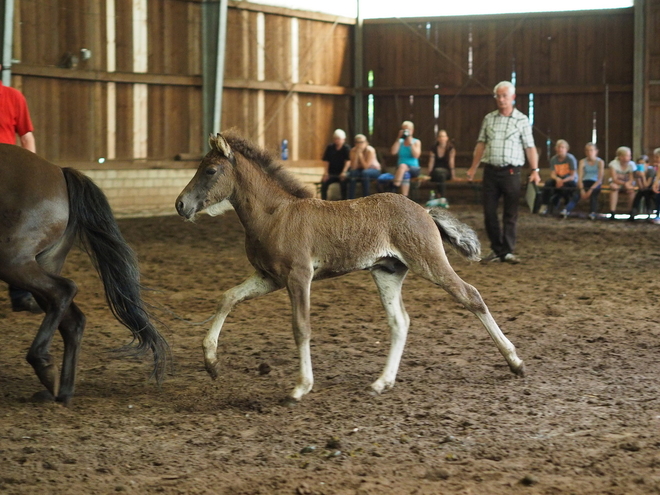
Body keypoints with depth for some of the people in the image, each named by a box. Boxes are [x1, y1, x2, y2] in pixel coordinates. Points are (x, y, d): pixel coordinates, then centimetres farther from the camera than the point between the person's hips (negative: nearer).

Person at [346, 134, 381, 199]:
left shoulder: (370, 150, -22)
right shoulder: (353, 151, -10)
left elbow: (366, 167, -27)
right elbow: (353, 167, -19)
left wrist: (360, 154, -31)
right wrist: (356, 154, -27)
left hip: (374, 170, -3)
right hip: (361, 170, 3)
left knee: (365, 172, -36)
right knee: (352, 173, -29)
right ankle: (350, 198, -25)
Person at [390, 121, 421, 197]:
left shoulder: (416, 142, 7)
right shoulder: (400, 141, 12)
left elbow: (416, 155, -9)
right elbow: (393, 152, -5)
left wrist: (410, 142, -12)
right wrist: (398, 138, -5)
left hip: (414, 169, -2)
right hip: (401, 170, 2)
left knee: (403, 166, -37)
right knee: (405, 174, -37)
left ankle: (395, 186, -46)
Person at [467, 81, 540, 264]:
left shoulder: (522, 120, 1)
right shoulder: (488, 118, 11)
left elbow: (530, 147, -3)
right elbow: (481, 144, 14)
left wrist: (535, 170, -12)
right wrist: (473, 168, 10)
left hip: (511, 172, -3)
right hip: (490, 171, 3)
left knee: (510, 214, -1)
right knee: (489, 212, 3)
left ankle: (507, 252, 5)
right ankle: (497, 250, 14)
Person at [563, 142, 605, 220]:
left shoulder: (600, 162, -1)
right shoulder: (582, 162, 6)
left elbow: (600, 179, -8)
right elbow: (580, 178, -2)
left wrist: (590, 189, -21)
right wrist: (582, 189, -19)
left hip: (595, 184, -2)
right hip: (585, 183, 2)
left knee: (593, 192, -37)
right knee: (577, 194, -30)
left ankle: (593, 213, -45)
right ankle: (567, 210, -47)